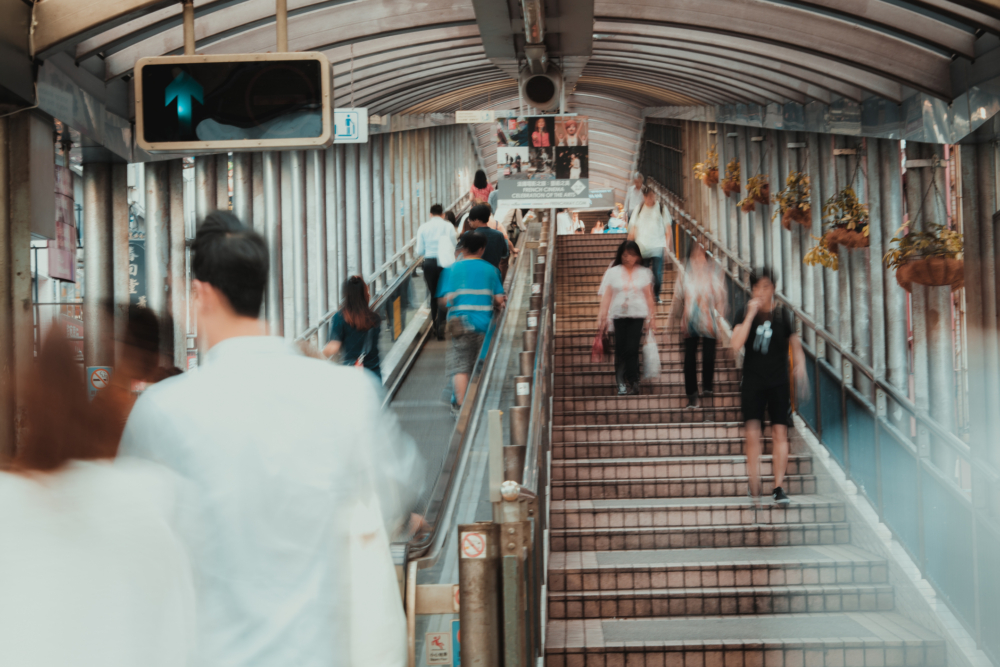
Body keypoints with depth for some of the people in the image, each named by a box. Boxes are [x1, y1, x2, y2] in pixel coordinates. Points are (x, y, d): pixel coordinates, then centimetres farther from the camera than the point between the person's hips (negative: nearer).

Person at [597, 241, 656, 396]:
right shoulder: (613, 272, 8)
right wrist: (602, 317, 1)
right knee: (620, 350, -2)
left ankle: (632, 382, -3)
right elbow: (606, 296, 6)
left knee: (632, 349, -11)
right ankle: (621, 383, 4)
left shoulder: (643, 273, 10)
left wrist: (651, 316, 11)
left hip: (638, 315, 0)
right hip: (619, 315, 0)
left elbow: (648, 296, 14)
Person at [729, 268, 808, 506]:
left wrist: (800, 369, -7)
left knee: (780, 432, -2)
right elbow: (736, 343, -13)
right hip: (752, 381, -1)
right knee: (752, 433, -5)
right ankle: (754, 486, 5)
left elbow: (795, 345, 9)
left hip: (779, 381, 1)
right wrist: (751, 314, -16)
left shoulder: (783, 315, 4)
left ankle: (779, 487, 4)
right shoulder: (745, 314, 1)